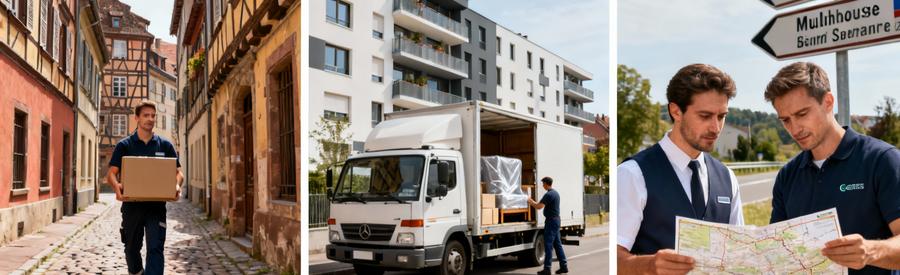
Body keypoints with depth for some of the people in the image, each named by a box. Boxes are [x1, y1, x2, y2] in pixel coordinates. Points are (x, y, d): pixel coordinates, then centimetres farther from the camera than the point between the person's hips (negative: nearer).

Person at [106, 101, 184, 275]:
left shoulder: (165, 146, 5)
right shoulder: (124, 145, 3)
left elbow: (178, 172, 5)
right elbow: (111, 173, -2)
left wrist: (177, 185, -18)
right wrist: (116, 186, -25)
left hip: (156, 205, -1)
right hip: (131, 204, 1)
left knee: (155, 248, -10)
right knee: (131, 247, 16)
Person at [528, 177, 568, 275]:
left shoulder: (548, 194, -17)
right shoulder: (555, 193, 14)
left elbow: (539, 206, -22)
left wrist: (531, 202, -7)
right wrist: (533, 202, 20)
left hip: (551, 220, -10)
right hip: (556, 219, 10)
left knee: (548, 245, -7)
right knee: (557, 244, 13)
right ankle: (564, 266, 15)